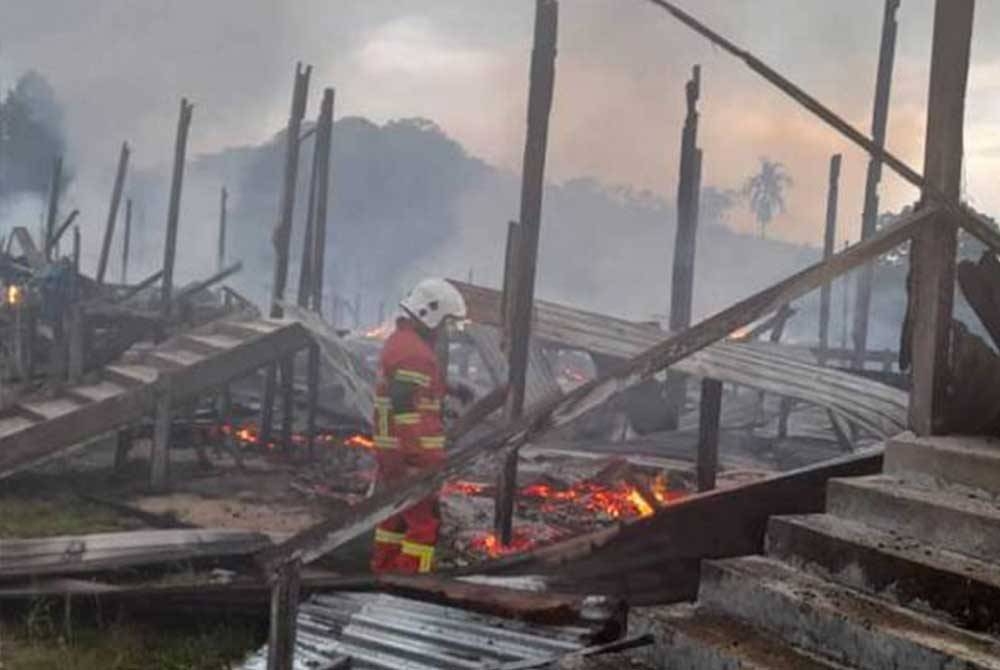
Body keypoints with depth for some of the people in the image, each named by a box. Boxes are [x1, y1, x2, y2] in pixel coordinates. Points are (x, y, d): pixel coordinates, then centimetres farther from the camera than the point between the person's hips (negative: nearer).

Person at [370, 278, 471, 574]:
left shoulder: (399, 341, 14)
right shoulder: (415, 352, -19)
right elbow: (405, 408, -24)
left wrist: (450, 389, 15)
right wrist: (421, 459, -24)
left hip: (390, 448, 10)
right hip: (413, 452, -10)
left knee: (397, 513, 19)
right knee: (425, 521, -7)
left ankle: (384, 572, 27)